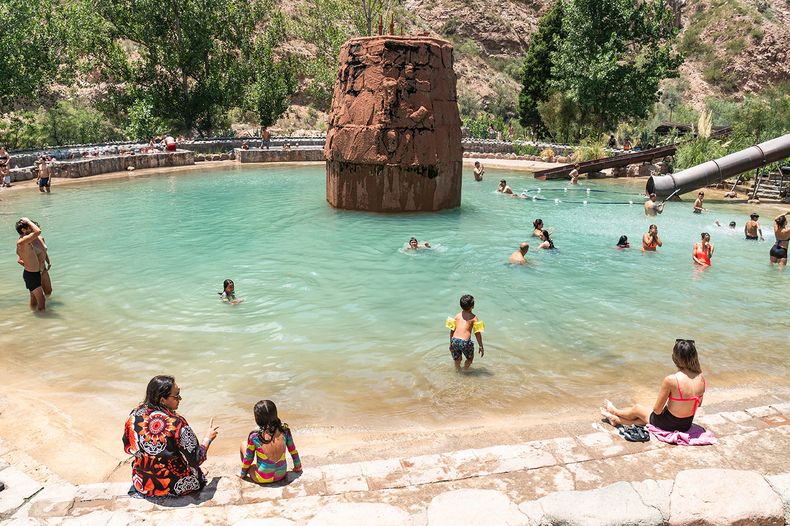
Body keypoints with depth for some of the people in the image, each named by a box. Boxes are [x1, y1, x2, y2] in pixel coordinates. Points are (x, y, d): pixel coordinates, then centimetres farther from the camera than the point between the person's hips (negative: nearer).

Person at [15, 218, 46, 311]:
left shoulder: (20, 242, 9)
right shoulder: (22, 241, -23)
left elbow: (19, 260, 19)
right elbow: (38, 231, -38)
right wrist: (28, 221, -24)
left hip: (34, 273, 10)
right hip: (31, 275, -10)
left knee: (34, 300, 23)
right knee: (41, 301, -4)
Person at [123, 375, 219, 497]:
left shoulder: (134, 415, -12)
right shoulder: (177, 423, -27)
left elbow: (128, 448, 5)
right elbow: (196, 459, -18)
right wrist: (208, 438, -1)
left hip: (141, 485, 5)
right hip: (173, 488, -5)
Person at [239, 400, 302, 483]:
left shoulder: (254, 436, -19)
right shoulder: (285, 431, -11)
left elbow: (248, 458, -5)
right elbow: (293, 451, 2)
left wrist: (242, 473, 13)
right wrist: (298, 467, 20)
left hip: (262, 479, -4)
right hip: (281, 475, 4)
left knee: (243, 444, 17)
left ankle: (247, 472, 31)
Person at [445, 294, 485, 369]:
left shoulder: (457, 315, 15)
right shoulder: (473, 317, 3)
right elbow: (477, 333, 1)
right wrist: (481, 347, 8)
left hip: (454, 340, 4)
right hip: (465, 342, -4)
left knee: (457, 361, 25)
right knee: (470, 359, 24)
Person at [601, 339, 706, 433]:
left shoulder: (671, 380, -28)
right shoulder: (701, 378, -9)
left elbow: (657, 410, -17)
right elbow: (698, 404, 8)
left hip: (669, 425, -5)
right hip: (687, 425, 6)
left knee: (636, 409, 23)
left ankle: (615, 411, 52)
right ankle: (616, 419, 51)